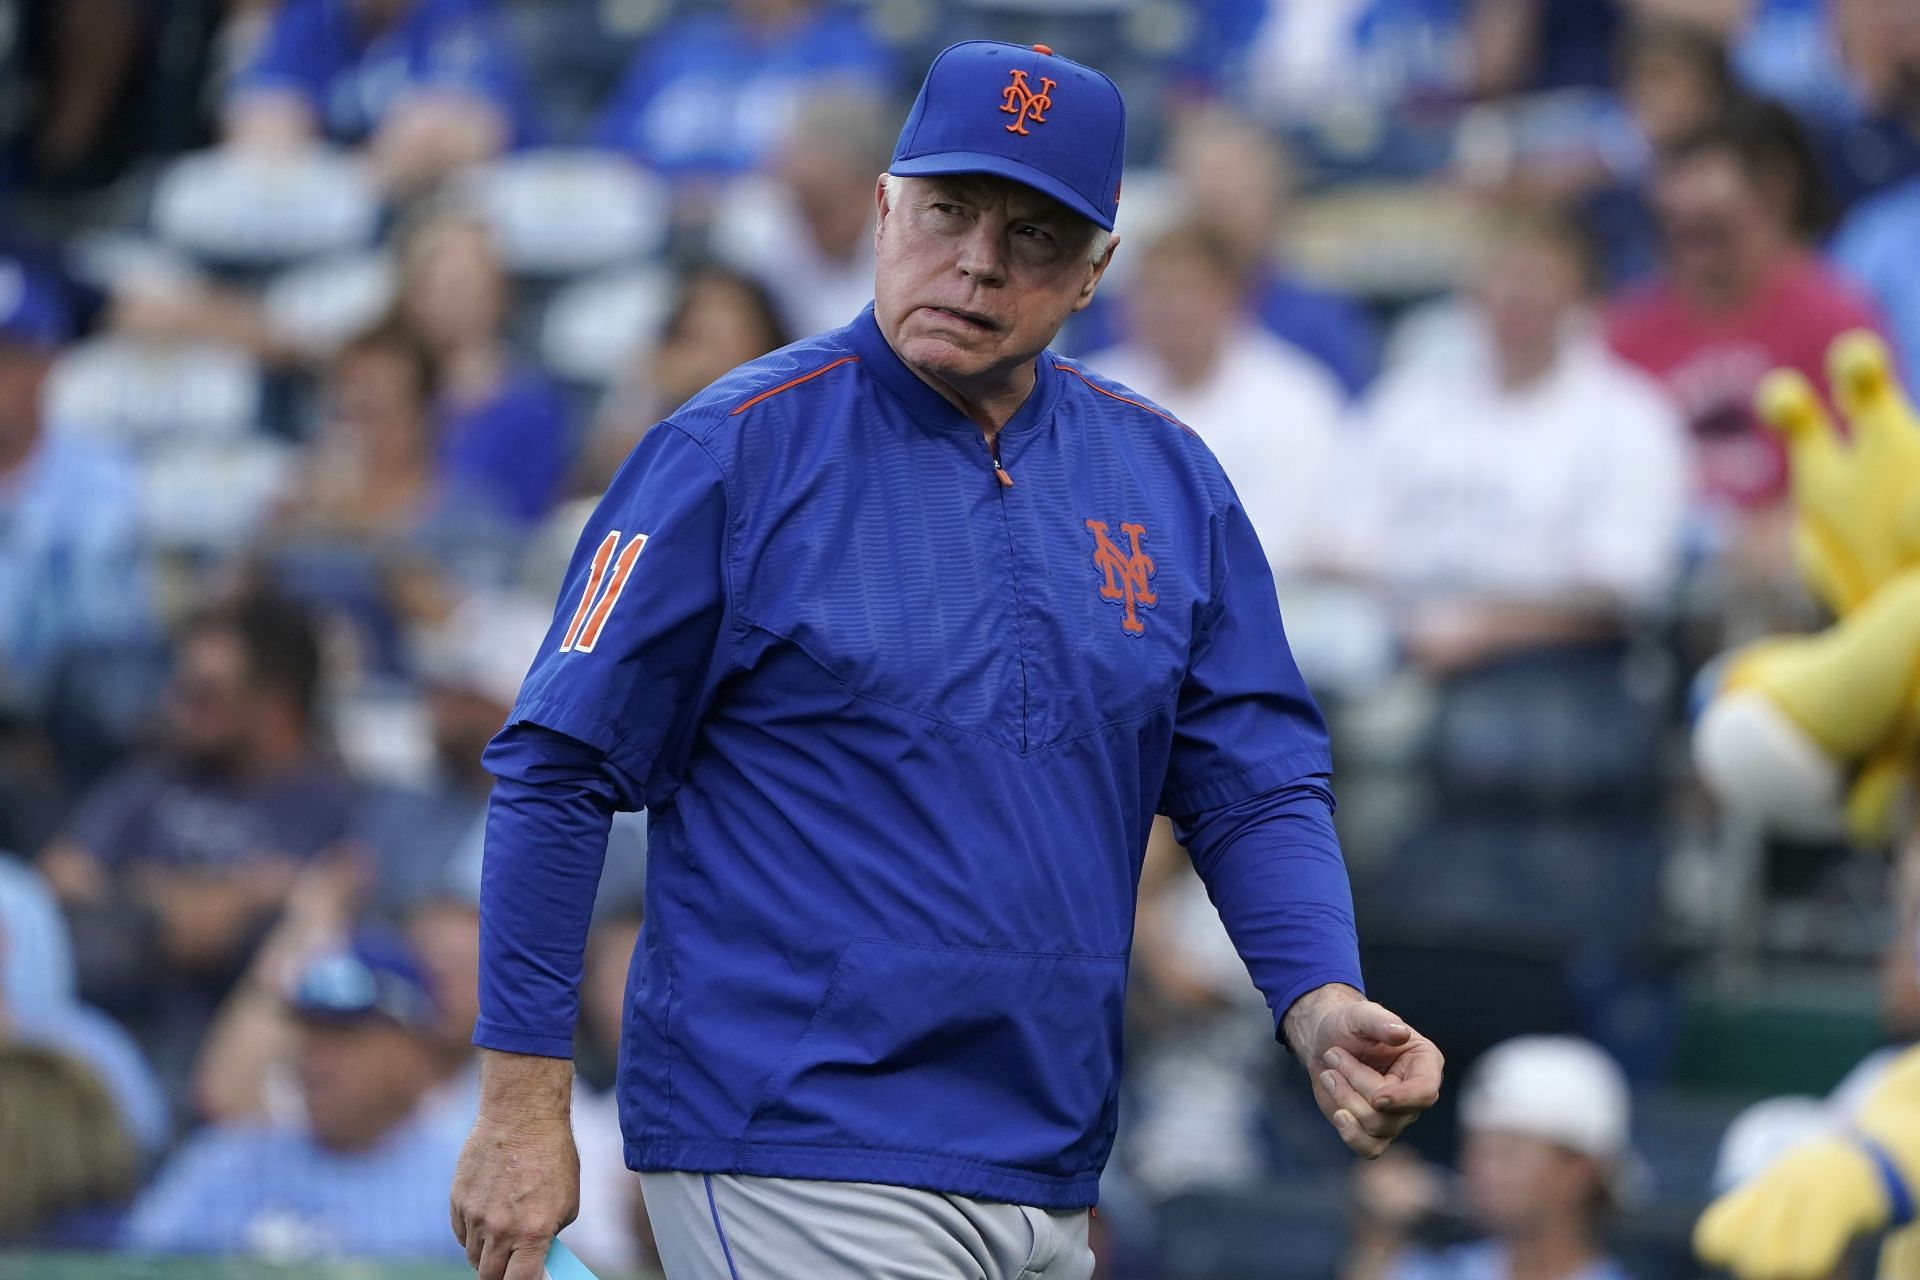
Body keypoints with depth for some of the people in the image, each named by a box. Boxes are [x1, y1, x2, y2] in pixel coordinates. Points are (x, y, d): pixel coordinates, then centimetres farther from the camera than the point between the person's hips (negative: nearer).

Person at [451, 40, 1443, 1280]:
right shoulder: (734, 452, -5)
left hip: (1054, 1178, 6)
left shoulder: (1170, 480, 10)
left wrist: (1319, 1002, -9)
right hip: (797, 1165, -6)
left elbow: (1256, 786, 11)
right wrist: (523, 1108, -9)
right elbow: (557, 774, -5)